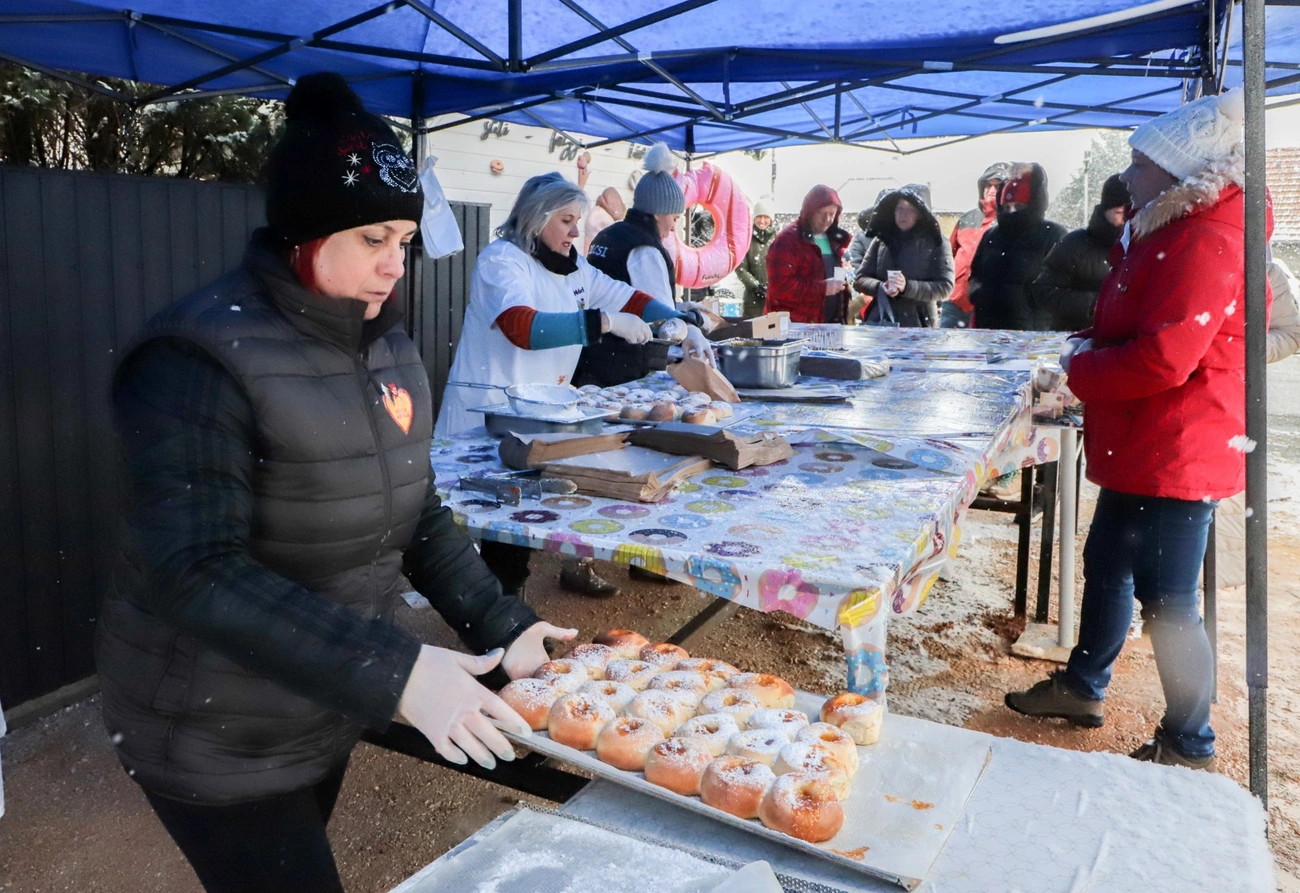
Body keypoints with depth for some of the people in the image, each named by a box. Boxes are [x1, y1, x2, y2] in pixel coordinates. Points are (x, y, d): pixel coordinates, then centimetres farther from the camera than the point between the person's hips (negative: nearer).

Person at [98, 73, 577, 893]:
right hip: (217, 736, -7)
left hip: (326, 714, 7)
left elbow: (416, 514, 6)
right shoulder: (202, 356, -22)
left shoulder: (387, 343, 1)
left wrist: (501, 626, -5)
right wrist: (395, 672, -34)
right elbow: (198, 574, -29)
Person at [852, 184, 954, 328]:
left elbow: (945, 287, -6)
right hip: (879, 323, 2)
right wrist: (880, 287, -12)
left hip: (918, 327, -2)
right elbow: (860, 279, 9)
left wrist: (908, 286, -19)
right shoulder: (881, 239, 8)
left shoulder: (936, 243, 1)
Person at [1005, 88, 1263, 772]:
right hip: (1140, 449, 11)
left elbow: (1164, 359, -28)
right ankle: (1082, 687, 38)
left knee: (1167, 600, 0)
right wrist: (1088, 344, 2)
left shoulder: (1208, 242, -20)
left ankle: (1189, 747, 18)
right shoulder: (1169, 233, 14)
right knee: (1106, 564, 20)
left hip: (1176, 454, -11)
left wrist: (1077, 370, -13)